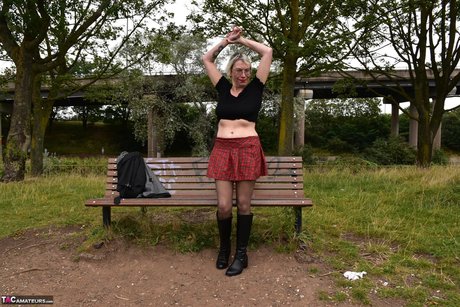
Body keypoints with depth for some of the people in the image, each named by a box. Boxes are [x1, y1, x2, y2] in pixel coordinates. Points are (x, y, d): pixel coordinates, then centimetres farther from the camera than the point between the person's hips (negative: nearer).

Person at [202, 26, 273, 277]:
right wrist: (226, 41, 15)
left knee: (243, 204, 4)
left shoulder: (255, 88, 7)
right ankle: (224, 248, 24)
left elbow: (268, 52, 6)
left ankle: (241, 254, 17)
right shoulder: (223, 88, 13)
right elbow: (207, 58, 22)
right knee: (223, 206, 0)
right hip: (222, 149, 2)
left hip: (247, 149, -2)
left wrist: (242, 40, 13)